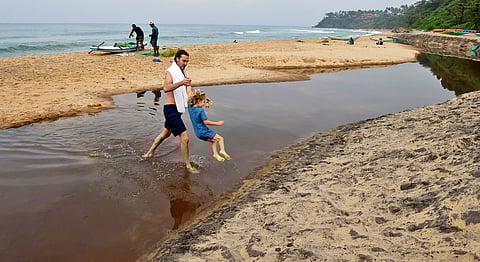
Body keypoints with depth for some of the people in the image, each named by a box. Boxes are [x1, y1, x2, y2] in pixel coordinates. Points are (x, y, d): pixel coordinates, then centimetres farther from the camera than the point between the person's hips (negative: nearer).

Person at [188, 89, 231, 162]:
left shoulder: (190, 107, -1)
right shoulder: (201, 110, -24)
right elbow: (206, 122, -23)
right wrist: (218, 123, -18)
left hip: (198, 133, 8)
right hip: (203, 132, -8)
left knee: (214, 140, 25)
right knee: (220, 138, 4)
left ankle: (216, 154, 27)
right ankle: (222, 151, -5)